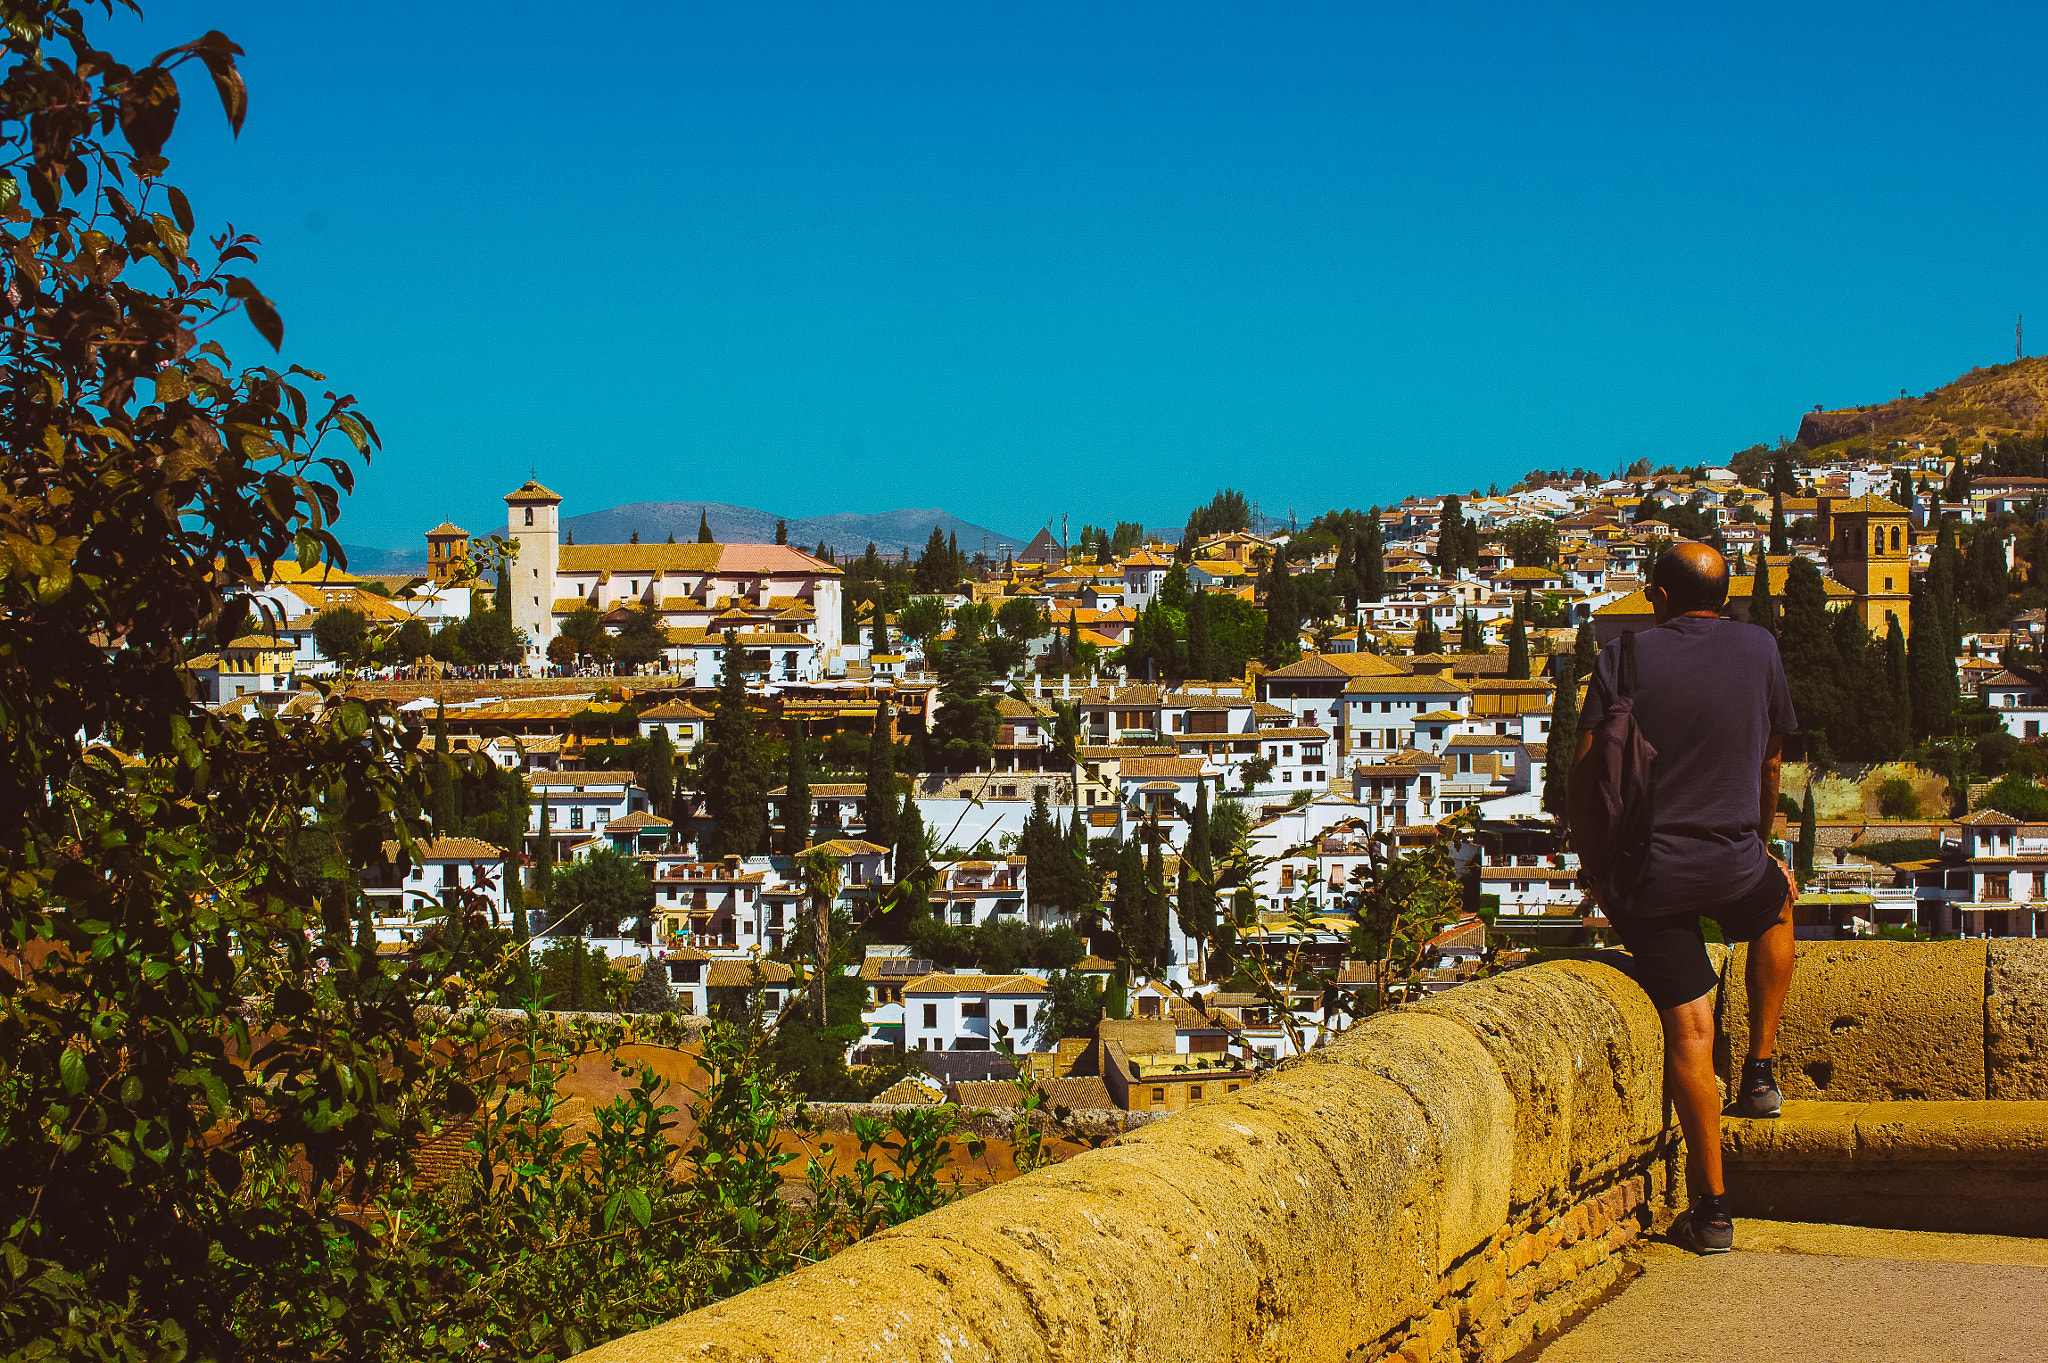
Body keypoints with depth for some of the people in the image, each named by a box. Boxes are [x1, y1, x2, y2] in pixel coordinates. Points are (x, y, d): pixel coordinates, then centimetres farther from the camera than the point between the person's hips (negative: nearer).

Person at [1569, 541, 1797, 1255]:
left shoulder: (1626, 657, -2)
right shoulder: (1759, 650, 4)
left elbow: (1583, 773, -4)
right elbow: (1769, 763, 15)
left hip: (1645, 873, -1)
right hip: (1733, 862, 1)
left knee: (1689, 1028, 4)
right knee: (1779, 899, 35)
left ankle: (1712, 1209, 4)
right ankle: (1760, 1070, 30)